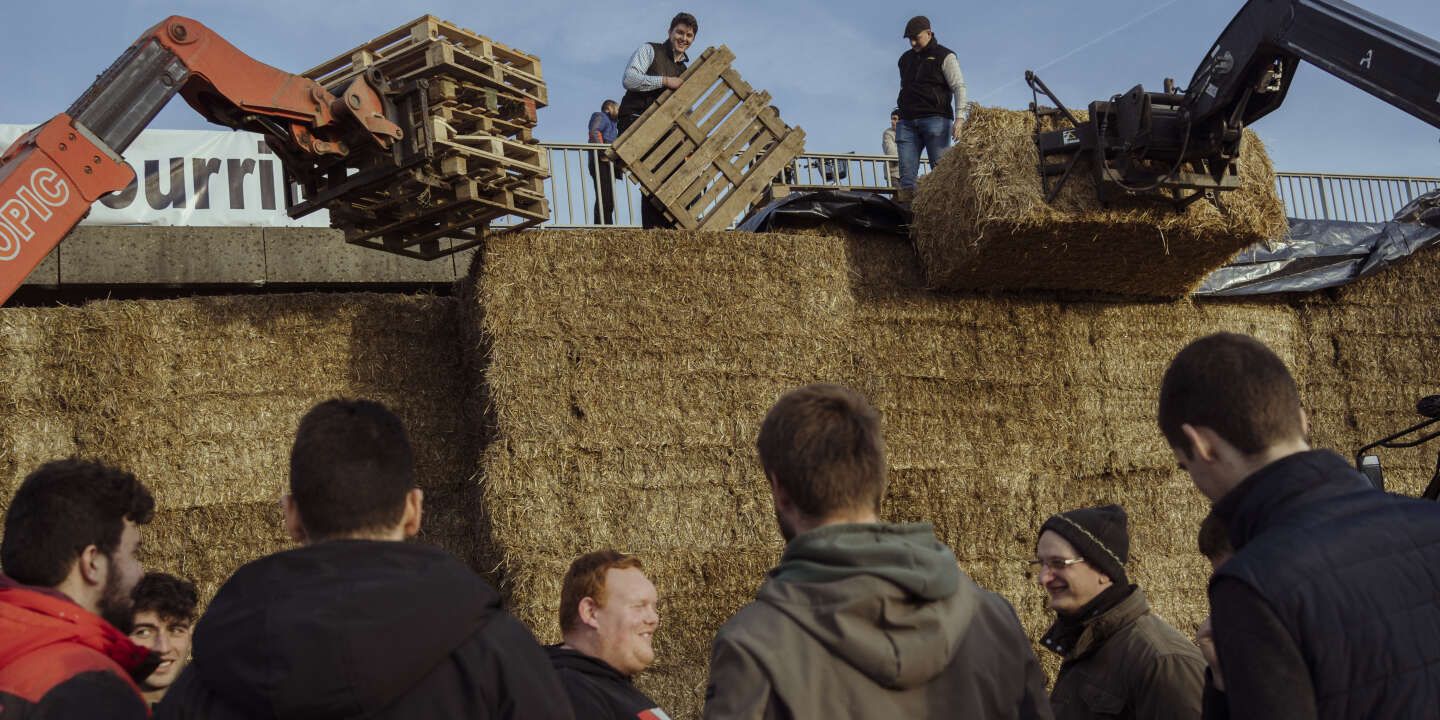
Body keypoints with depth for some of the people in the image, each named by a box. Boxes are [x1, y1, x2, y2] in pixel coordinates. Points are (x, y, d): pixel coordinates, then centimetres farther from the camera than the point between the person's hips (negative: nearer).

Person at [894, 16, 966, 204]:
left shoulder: (944, 56, 3)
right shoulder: (905, 59, 21)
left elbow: (959, 87, -5)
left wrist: (959, 118, -17)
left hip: (935, 119, -5)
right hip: (907, 122, 5)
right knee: (906, 172, -6)